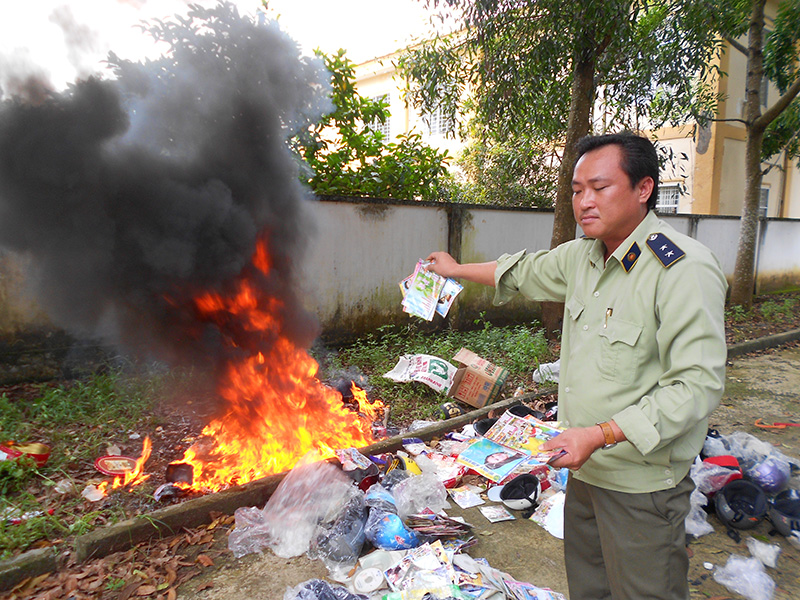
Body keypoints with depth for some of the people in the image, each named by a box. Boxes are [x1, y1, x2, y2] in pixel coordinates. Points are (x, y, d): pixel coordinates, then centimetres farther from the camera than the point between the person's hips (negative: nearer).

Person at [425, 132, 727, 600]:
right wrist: (456, 270, 32)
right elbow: (526, 272, 23)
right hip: (586, 468, 8)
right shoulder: (582, 256, 5)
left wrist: (600, 435, -28)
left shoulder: (685, 269, -21)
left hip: (641, 483, -7)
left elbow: (697, 385, -24)